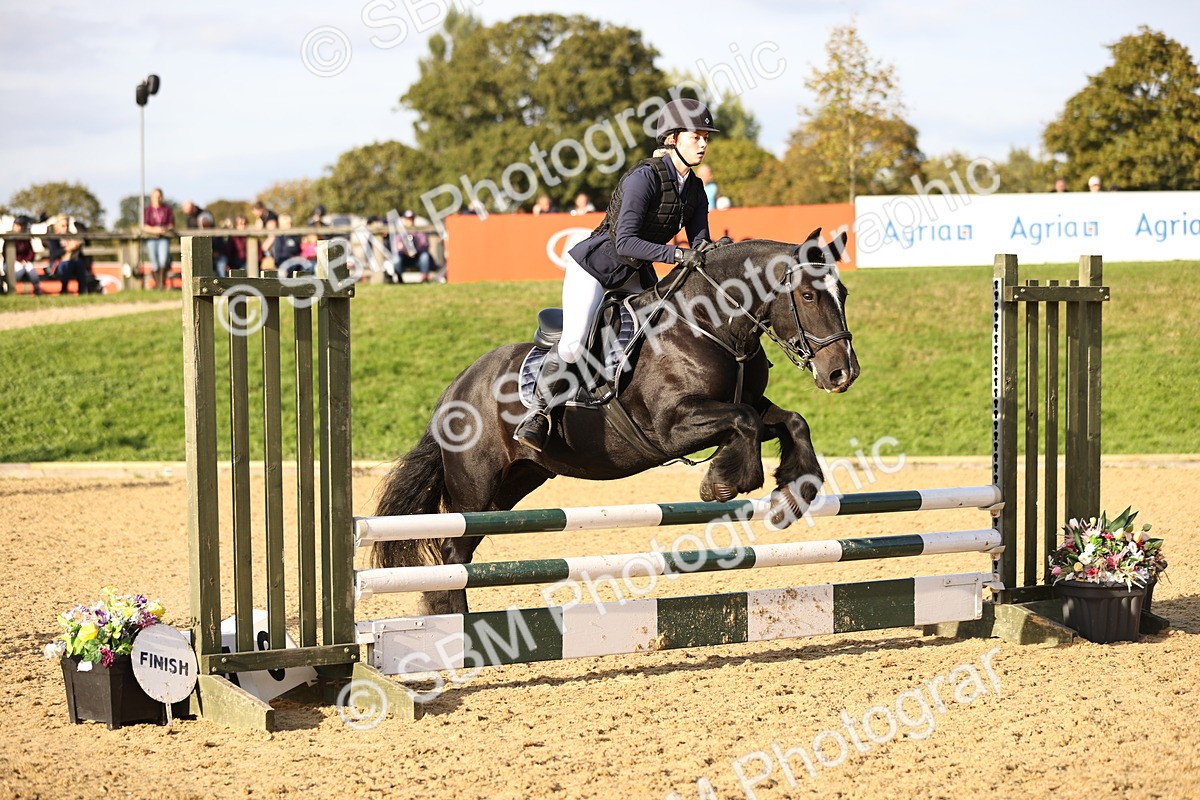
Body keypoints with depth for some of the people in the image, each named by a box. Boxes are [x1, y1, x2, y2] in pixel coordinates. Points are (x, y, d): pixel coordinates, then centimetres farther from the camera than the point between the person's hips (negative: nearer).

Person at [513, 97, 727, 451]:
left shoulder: (694, 189, -1)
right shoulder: (645, 177, -25)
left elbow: (699, 242, -2)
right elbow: (625, 242, -33)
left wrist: (713, 250, -25)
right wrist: (678, 255, -40)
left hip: (636, 275, 8)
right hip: (594, 266, -8)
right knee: (574, 344, -23)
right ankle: (538, 413, -7)